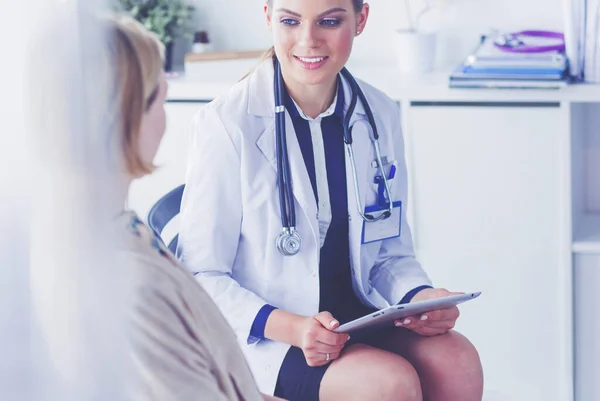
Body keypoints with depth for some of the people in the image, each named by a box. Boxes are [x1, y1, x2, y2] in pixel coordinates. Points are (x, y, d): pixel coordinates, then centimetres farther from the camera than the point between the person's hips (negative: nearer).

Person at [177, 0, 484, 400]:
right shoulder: (227, 123, -11)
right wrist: (288, 327, -25)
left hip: (356, 318, 6)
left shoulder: (381, 115, 5)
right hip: (261, 337, -5)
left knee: (459, 361, -23)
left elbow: (391, 253, 13)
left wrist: (420, 296, -9)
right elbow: (201, 276, -10)